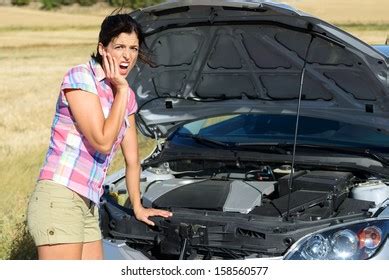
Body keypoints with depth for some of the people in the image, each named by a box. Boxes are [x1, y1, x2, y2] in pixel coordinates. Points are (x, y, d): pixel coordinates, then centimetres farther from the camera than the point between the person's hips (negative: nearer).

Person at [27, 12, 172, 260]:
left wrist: (138, 207, 26)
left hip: (88, 206, 8)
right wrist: (121, 91, -7)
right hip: (59, 198, -8)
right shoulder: (80, 77, -8)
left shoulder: (127, 97, 16)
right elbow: (103, 142, -15)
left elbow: (132, 160, 25)